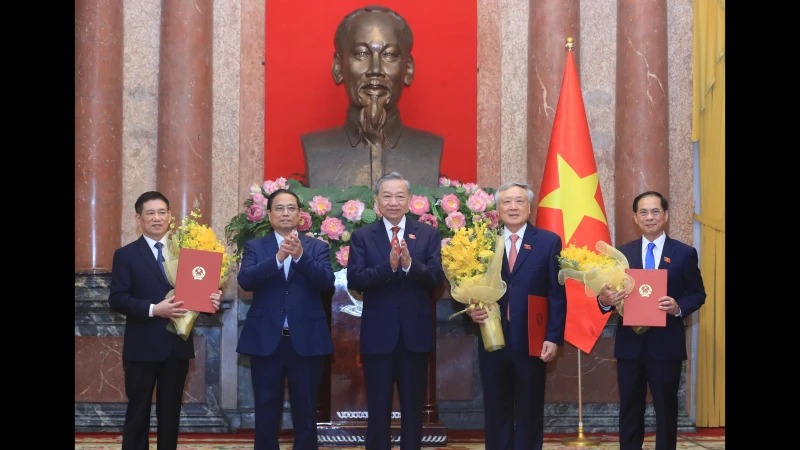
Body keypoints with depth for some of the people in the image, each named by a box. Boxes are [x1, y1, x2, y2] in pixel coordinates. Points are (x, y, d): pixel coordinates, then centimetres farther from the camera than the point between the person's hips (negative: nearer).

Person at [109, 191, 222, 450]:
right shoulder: (126, 255, -1)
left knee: (170, 413, 11)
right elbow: (117, 299, -9)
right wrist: (153, 309, -21)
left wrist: (211, 299, -13)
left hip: (177, 345, 3)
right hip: (142, 346, -3)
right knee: (138, 412, 3)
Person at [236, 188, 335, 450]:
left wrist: (301, 256, -23)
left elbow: (327, 283, -9)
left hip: (306, 340, 0)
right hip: (266, 340, 0)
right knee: (266, 414, 5)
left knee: (305, 414, 6)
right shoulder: (255, 247, 7)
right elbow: (245, 280, -10)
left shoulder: (317, 247, 7)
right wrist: (278, 257, -24)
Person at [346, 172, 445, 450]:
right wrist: (388, 266, -27)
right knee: (378, 408, 7)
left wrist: (410, 264, -26)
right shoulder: (362, 236, 1)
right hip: (378, 334, -1)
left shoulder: (428, 235, 3)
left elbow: (437, 278, -8)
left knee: (413, 407, 10)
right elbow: (354, 281, -12)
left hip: (415, 333, 1)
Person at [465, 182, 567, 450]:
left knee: (530, 413, 6)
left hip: (532, 343, -1)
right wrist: (472, 310, -13)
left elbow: (557, 295, -1)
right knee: (496, 413, 8)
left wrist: (553, 337, -8)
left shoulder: (549, 242, 3)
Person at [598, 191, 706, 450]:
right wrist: (605, 300, -18)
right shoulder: (623, 252, 7)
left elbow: (698, 294, 1)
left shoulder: (685, 253, 0)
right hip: (629, 343, 2)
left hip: (666, 344, -2)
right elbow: (613, 293, 5)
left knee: (666, 409, 7)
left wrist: (678, 307, -19)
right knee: (629, 409, 8)